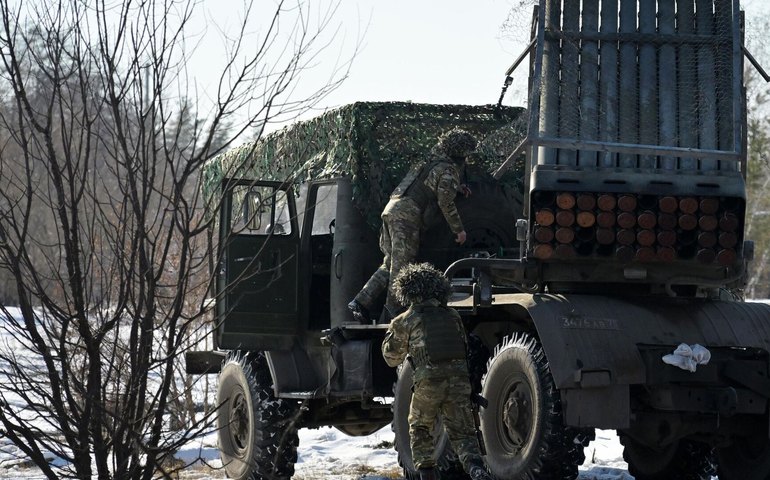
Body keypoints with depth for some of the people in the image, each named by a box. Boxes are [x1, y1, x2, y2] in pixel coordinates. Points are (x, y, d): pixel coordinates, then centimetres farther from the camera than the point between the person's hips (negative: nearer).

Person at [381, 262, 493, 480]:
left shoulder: (405, 321, 5)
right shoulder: (452, 315, 14)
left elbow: (392, 358, 15)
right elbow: (465, 346, 25)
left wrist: (391, 332, 31)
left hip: (428, 382, -2)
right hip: (459, 379, 2)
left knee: (419, 429, 22)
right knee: (462, 432, 5)